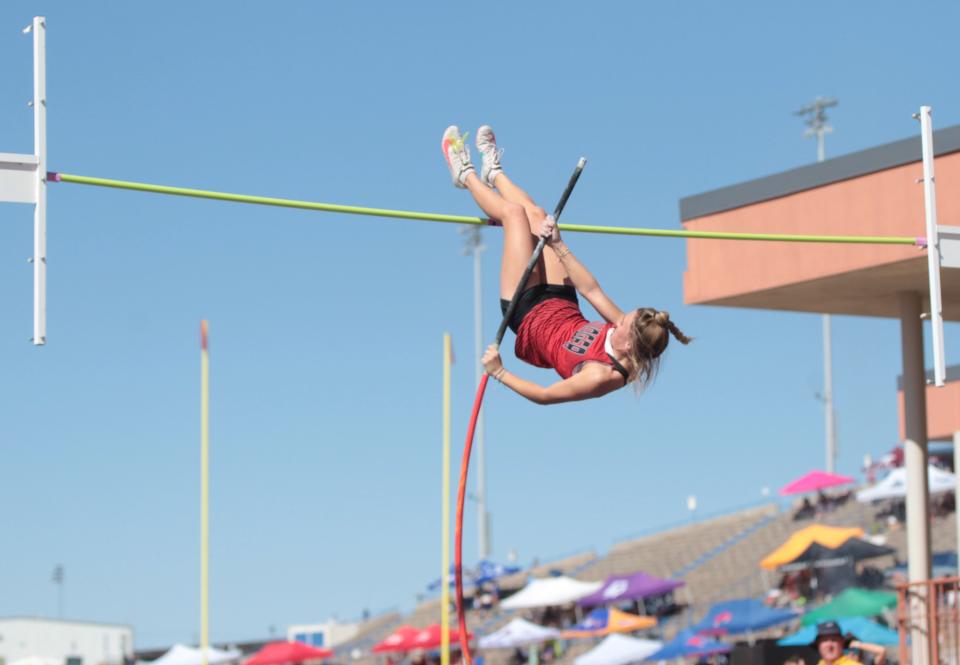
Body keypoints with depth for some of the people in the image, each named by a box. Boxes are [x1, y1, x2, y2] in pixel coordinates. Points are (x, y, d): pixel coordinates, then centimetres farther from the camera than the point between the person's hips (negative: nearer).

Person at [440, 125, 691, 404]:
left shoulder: (601, 377, -39)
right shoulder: (629, 330, -22)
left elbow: (543, 396, -27)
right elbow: (591, 290, -11)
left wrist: (499, 373, -26)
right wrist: (559, 246, -8)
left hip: (528, 314, -6)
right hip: (560, 303, 6)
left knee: (514, 212, 0)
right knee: (535, 213, 13)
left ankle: (466, 175, 32)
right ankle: (493, 172, 47)